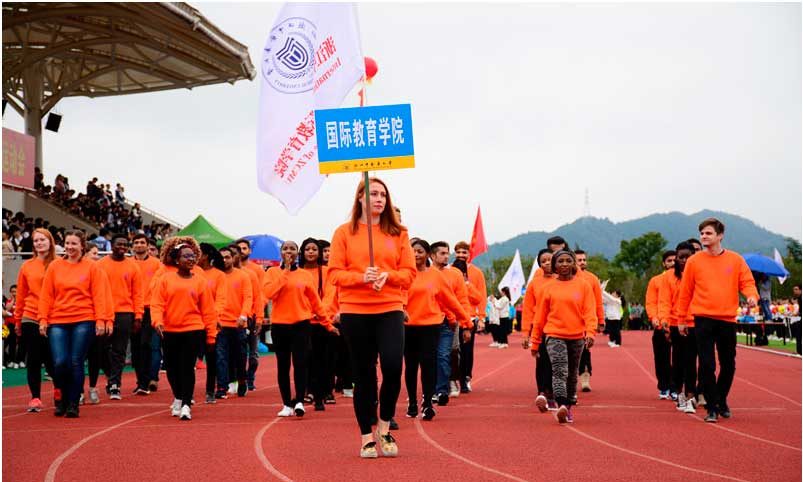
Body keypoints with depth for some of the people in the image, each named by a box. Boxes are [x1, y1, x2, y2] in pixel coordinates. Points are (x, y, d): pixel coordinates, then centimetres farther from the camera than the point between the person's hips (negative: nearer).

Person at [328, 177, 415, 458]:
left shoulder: (398, 233, 8)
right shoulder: (344, 232, 4)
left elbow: (409, 273, 6)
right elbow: (335, 273, 0)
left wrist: (387, 276, -14)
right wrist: (362, 277, -17)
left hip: (390, 310, 1)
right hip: (354, 311, 0)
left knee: (393, 366, -15)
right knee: (363, 374, 4)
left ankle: (385, 426, 8)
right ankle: (366, 437, 16)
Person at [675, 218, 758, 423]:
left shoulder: (735, 260, 3)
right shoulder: (694, 261, 2)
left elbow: (747, 282, 3)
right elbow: (685, 291, 5)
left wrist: (752, 295, -19)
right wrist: (681, 318, 6)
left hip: (728, 319, 1)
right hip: (704, 319, -1)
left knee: (728, 365, 11)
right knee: (707, 365, -5)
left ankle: (722, 401, 31)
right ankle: (712, 407, 4)